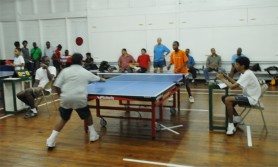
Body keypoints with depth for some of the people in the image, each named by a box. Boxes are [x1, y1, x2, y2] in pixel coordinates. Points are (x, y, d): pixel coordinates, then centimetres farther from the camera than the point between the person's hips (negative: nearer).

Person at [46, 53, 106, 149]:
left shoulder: (65, 71, 7)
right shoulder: (85, 72, 11)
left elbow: (57, 86, 2)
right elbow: (98, 79, 30)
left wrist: (62, 96, 18)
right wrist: (103, 80, 53)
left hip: (66, 99, 1)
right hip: (80, 99, -1)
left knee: (64, 119, 18)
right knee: (87, 116, 26)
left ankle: (51, 140, 11)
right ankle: (93, 135, 31)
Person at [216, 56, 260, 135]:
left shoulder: (247, 74, -24)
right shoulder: (244, 73, 7)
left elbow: (233, 86, -28)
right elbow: (236, 84, 12)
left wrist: (222, 79, -14)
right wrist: (226, 77, 1)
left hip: (251, 99, -10)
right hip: (247, 96, 10)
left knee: (228, 100, -27)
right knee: (224, 98, 6)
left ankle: (231, 125, -18)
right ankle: (237, 117, 17)